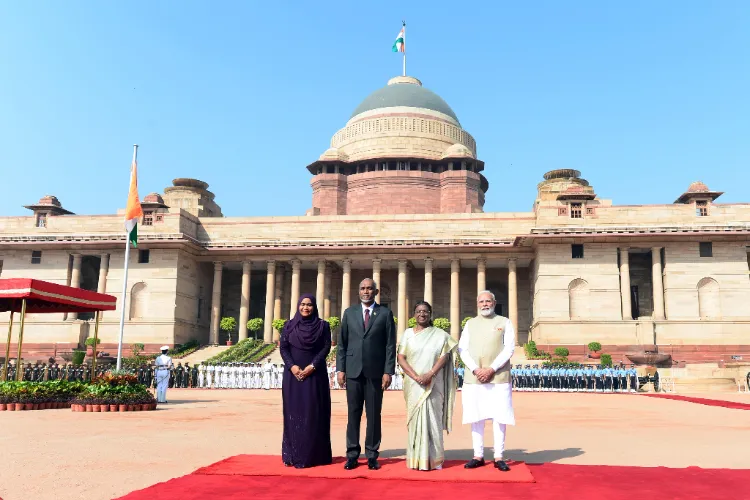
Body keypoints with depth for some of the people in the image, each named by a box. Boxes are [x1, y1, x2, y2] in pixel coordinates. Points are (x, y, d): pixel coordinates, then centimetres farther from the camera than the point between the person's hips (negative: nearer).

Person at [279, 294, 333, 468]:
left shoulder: (322, 325, 3)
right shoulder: (289, 325, 7)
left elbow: (326, 347, -4)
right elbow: (283, 347, 1)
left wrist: (312, 366, -16)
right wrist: (292, 366, -14)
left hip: (315, 374, -1)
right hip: (293, 373, 1)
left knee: (314, 412, -1)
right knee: (293, 411, 2)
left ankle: (313, 454, 5)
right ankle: (293, 454, 8)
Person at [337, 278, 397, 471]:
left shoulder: (385, 314, 3)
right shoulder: (349, 313, 9)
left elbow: (390, 345, 0)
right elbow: (342, 343, 8)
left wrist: (388, 371, -7)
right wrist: (340, 369, 1)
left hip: (375, 372, -1)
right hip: (353, 370, 2)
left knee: (374, 415, 4)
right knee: (353, 414, 5)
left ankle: (372, 455, 12)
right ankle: (352, 455, 12)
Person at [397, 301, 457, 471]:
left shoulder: (440, 335, 6)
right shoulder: (408, 333, 7)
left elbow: (444, 356, -2)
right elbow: (401, 358, 1)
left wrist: (429, 374, -17)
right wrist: (416, 376, -12)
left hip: (433, 384, 0)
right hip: (414, 384, 1)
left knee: (432, 418, 1)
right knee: (416, 418, 2)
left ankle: (434, 458, 8)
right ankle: (416, 459, 7)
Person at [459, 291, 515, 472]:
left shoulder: (504, 322, 7)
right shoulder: (470, 323, 13)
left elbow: (509, 348, -2)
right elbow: (462, 349, 6)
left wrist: (491, 369, -12)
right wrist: (475, 370, -10)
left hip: (498, 377, -2)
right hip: (473, 378, 2)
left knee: (499, 417, -2)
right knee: (476, 417, 4)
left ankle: (498, 457, 5)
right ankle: (478, 456, 12)